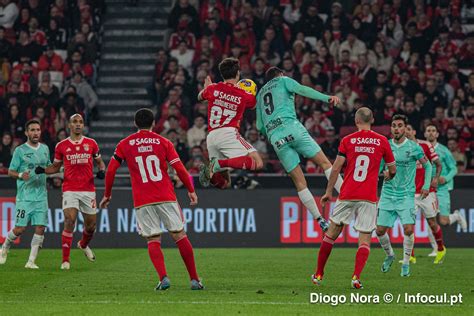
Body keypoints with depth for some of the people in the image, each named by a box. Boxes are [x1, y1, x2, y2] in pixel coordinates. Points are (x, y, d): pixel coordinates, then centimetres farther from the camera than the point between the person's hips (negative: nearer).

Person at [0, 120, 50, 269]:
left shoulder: (45, 149, 12)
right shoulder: (20, 150, -4)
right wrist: (21, 175, -22)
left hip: (41, 196, 4)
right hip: (25, 196, -4)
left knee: (40, 228, -6)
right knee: (20, 229, -6)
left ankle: (31, 261, -1)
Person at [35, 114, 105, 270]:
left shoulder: (91, 144, 5)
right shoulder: (61, 146, 3)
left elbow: (100, 162, 16)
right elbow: (56, 166, 14)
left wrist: (102, 171, -6)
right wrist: (43, 170, -5)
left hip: (88, 190, 2)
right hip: (70, 190, -2)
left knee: (91, 225, 9)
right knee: (69, 222, -16)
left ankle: (84, 245, 44)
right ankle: (65, 260, -11)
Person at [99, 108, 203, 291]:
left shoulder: (125, 144, 7)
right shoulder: (163, 142, 6)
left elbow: (111, 170, 5)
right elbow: (180, 168, 0)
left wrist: (107, 194, 16)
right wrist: (191, 190, 11)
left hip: (142, 202, 0)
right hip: (166, 198, 0)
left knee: (153, 240, 4)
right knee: (179, 235, 5)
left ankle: (163, 278, -16)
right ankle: (194, 279, 4)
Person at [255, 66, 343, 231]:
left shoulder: (260, 94, 31)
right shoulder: (283, 80, 17)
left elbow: (260, 126, 26)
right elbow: (302, 90, -4)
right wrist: (327, 98, -13)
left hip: (275, 138, 4)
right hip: (291, 127, -4)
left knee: (299, 181, 3)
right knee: (324, 162, -1)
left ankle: (320, 220, -2)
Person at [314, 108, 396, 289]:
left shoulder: (347, 141, 0)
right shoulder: (382, 141, 2)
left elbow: (336, 168, -3)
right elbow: (392, 170, 10)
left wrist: (328, 192, 6)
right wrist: (388, 177, 33)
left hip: (347, 195, 1)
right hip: (368, 198, -1)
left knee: (332, 233, 14)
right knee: (365, 239, 1)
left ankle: (318, 274, 21)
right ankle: (356, 276, -18)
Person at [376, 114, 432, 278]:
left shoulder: (414, 147, -4)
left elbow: (427, 166, 7)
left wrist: (426, 186, -1)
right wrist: (384, 172, -6)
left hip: (406, 195, -3)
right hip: (388, 195, 3)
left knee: (408, 229, -16)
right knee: (380, 230, 0)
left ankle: (406, 263, 1)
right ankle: (389, 255, 28)